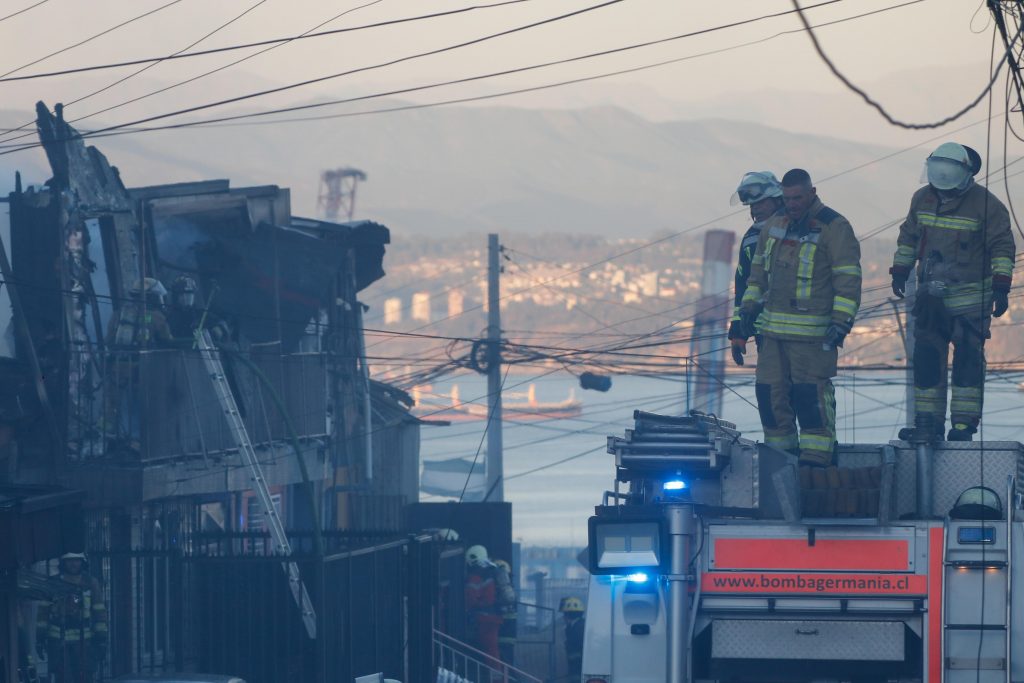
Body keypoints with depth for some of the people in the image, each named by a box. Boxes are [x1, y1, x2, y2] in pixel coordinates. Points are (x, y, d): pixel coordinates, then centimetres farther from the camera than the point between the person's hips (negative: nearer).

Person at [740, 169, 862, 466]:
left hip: (813, 330, -7)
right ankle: (780, 449, 16)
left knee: (810, 392, -10)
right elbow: (758, 271, 25)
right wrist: (749, 306, 17)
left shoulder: (833, 227, -7)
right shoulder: (774, 226, 14)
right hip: (773, 328, 7)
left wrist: (841, 320, -16)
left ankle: (816, 455, -6)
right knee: (770, 388, 6)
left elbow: (848, 279, -10)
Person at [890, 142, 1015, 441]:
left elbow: (1002, 246, -7)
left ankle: (964, 423, -4)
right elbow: (909, 236, 21)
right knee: (926, 357, 4)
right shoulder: (922, 199, 6)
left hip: (971, 296, -5)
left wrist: (1002, 287, -13)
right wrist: (900, 269, 20)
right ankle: (928, 422, 9)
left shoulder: (985, 204, -9)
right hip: (931, 295, 5)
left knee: (968, 358, -6)